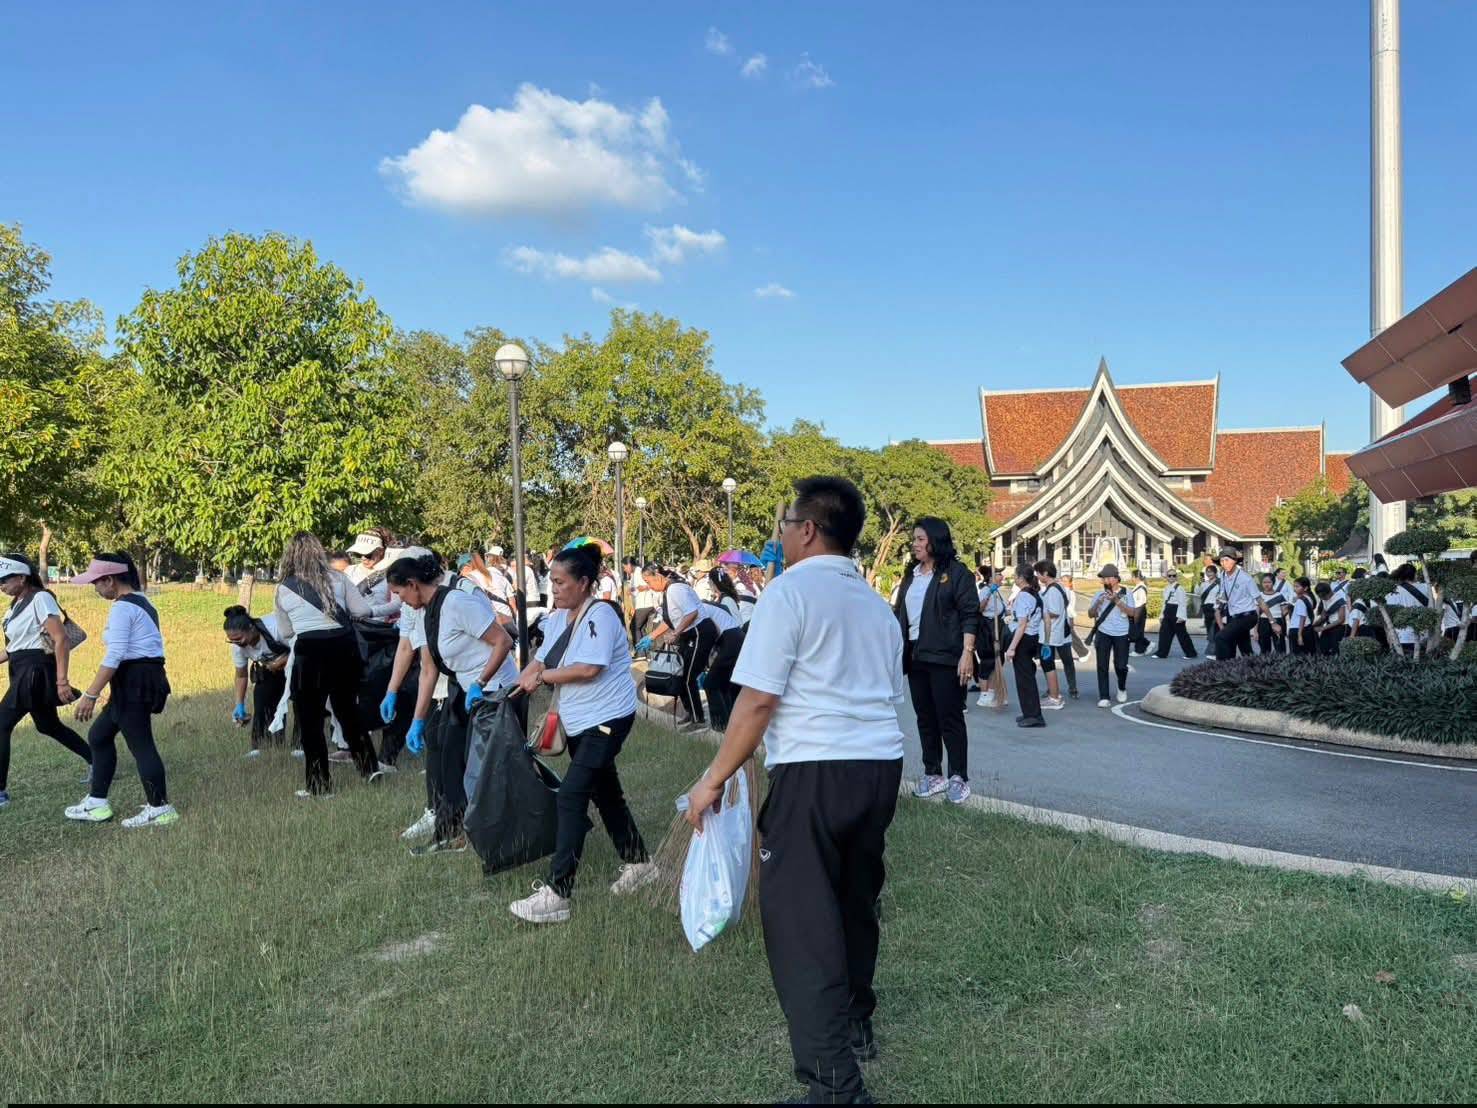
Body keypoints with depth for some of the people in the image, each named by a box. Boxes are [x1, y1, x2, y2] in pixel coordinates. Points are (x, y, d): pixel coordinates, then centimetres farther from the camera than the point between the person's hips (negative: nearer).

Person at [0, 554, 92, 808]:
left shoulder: (40, 599, -14)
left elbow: (61, 640, -20)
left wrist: (61, 681, -25)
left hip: (36, 671, -10)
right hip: (24, 672, 10)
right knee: (49, 726, 17)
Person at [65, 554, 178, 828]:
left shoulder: (122, 607, -14)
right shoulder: (142, 603, 16)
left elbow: (114, 656, -21)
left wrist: (91, 695, -20)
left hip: (133, 679, -11)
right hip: (147, 677, 11)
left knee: (140, 744, -4)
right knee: (99, 735, 17)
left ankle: (160, 809, 3)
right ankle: (97, 804, 23)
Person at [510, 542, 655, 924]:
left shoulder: (600, 615, -18)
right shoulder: (559, 617, 8)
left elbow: (590, 668, -27)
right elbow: (541, 661, 8)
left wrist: (544, 676, -15)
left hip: (607, 719, -9)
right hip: (579, 721, 9)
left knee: (571, 796, -14)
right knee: (605, 793, 19)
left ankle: (557, 894, -13)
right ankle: (638, 863, 36)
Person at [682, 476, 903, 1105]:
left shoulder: (789, 590, -8)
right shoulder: (877, 604, 16)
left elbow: (758, 702, -13)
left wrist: (714, 780, -6)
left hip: (814, 771, -8)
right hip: (882, 766, 8)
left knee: (800, 921, -3)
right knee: (854, 901, 23)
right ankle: (854, 1025, 41)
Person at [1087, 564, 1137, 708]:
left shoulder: (1126, 593, 1)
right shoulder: (1100, 594, 8)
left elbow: (1132, 612, -10)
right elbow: (1091, 614, 8)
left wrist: (1117, 600, -20)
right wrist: (1097, 603, -12)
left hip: (1121, 634, -2)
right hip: (1103, 633, 2)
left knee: (1121, 665, 0)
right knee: (1102, 665, -4)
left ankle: (1122, 688, 30)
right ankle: (1104, 697, -1)